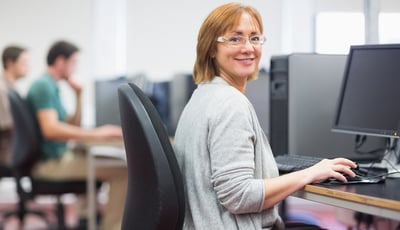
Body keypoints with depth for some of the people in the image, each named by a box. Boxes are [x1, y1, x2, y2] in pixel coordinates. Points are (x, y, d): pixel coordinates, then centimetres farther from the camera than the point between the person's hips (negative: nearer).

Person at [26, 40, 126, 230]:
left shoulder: (50, 86, 16)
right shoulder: (44, 86, -15)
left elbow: (72, 127, 21)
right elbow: (50, 129, -30)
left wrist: (79, 96, 9)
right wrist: (96, 134, -30)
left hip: (58, 156, 11)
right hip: (51, 162, -11)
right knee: (123, 171, -19)